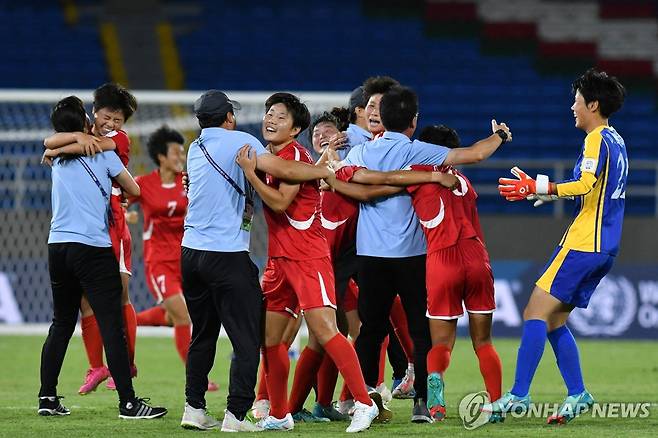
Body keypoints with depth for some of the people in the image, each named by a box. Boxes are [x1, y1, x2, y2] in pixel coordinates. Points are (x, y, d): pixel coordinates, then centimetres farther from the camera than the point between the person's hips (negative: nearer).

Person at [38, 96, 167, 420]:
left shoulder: (57, 158, 10)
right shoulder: (102, 151, -3)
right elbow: (134, 190, 4)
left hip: (58, 245, 6)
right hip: (93, 247, -6)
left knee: (61, 324, 14)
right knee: (112, 326, -6)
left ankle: (47, 397, 12)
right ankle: (128, 402, -9)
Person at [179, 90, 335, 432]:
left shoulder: (195, 150, 14)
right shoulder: (240, 141, -6)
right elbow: (282, 170, -18)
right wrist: (330, 171, -10)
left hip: (191, 251, 7)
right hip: (227, 254, -7)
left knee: (202, 336, 16)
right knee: (247, 339, -2)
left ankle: (194, 409, 14)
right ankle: (236, 415, -7)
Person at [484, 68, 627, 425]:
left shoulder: (597, 140, -11)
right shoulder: (615, 141, 18)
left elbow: (586, 184, -26)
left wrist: (536, 188, -29)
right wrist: (539, 191, 30)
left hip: (582, 244, -10)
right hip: (604, 247, 10)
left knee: (536, 312, -11)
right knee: (554, 321, 13)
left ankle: (518, 395, -17)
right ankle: (577, 395, 8)